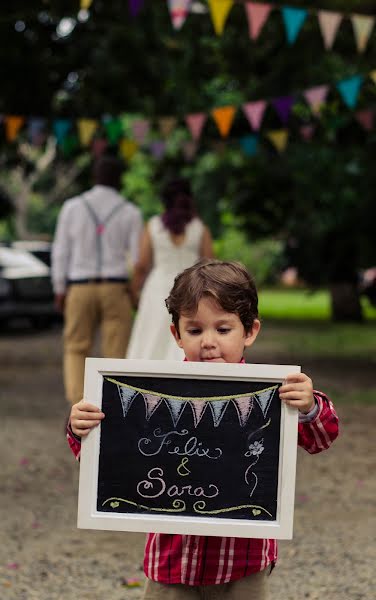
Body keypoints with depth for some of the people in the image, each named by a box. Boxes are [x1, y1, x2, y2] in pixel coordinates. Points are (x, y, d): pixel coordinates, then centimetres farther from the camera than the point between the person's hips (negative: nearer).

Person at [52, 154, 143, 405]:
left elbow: (61, 251, 1)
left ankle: (78, 406, -6)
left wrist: (60, 290, 8)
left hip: (80, 289, 1)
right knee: (116, 354, 4)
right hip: (117, 289, -1)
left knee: (76, 351, 12)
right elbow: (137, 257, -3)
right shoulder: (131, 212, -1)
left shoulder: (72, 207, 0)